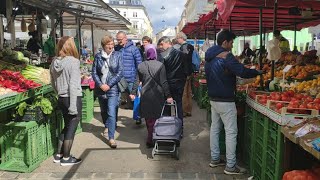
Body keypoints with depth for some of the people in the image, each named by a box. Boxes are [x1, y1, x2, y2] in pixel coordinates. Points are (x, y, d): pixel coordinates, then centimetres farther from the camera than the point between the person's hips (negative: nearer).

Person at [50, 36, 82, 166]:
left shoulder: (54, 62, 4)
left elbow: (53, 83, 12)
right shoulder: (73, 61, -15)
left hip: (61, 99, 7)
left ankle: (59, 155, 29)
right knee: (71, 129, 6)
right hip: (73, 99, -7)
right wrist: (73, 105, -19)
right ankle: (66, 158, 16)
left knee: (67, 127, 21)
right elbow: (73, 85, -20)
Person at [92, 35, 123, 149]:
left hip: (113, 88, -3)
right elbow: (94, 72, 2)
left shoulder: (117, 55, -3)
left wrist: (109, 85, -12)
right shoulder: (98, 56, 2)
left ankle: (111, 138, -6)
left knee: (111, 113, -11)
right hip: (100, 88, 3)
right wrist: (101, 85, -11)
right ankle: (106, 126, 48)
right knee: (103, 111, 20)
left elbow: (120, 72, -7)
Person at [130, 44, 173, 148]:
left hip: (145, 96, 3)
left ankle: (151, 136, 30)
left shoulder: (141, 66, -1)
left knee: (148, 117, 17)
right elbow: (164, 82, -9)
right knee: (155, 118, 6)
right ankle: (150, 140, 5)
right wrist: (168, 96, -5)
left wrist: (133, 93, 14)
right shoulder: (160, 65, -8)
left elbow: (137, 81, 4)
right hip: (157, 95, -3)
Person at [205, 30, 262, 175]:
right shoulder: (226, 56, -16)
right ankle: (230, 166, 1)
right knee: (231, 132, -3)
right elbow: (243, 72, -24)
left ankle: (215, 159, 24)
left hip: (213, 98, 9)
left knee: (215, 128, 15)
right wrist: (258, 72, -9)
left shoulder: (210, 57, 11)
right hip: (225, 100, -9)